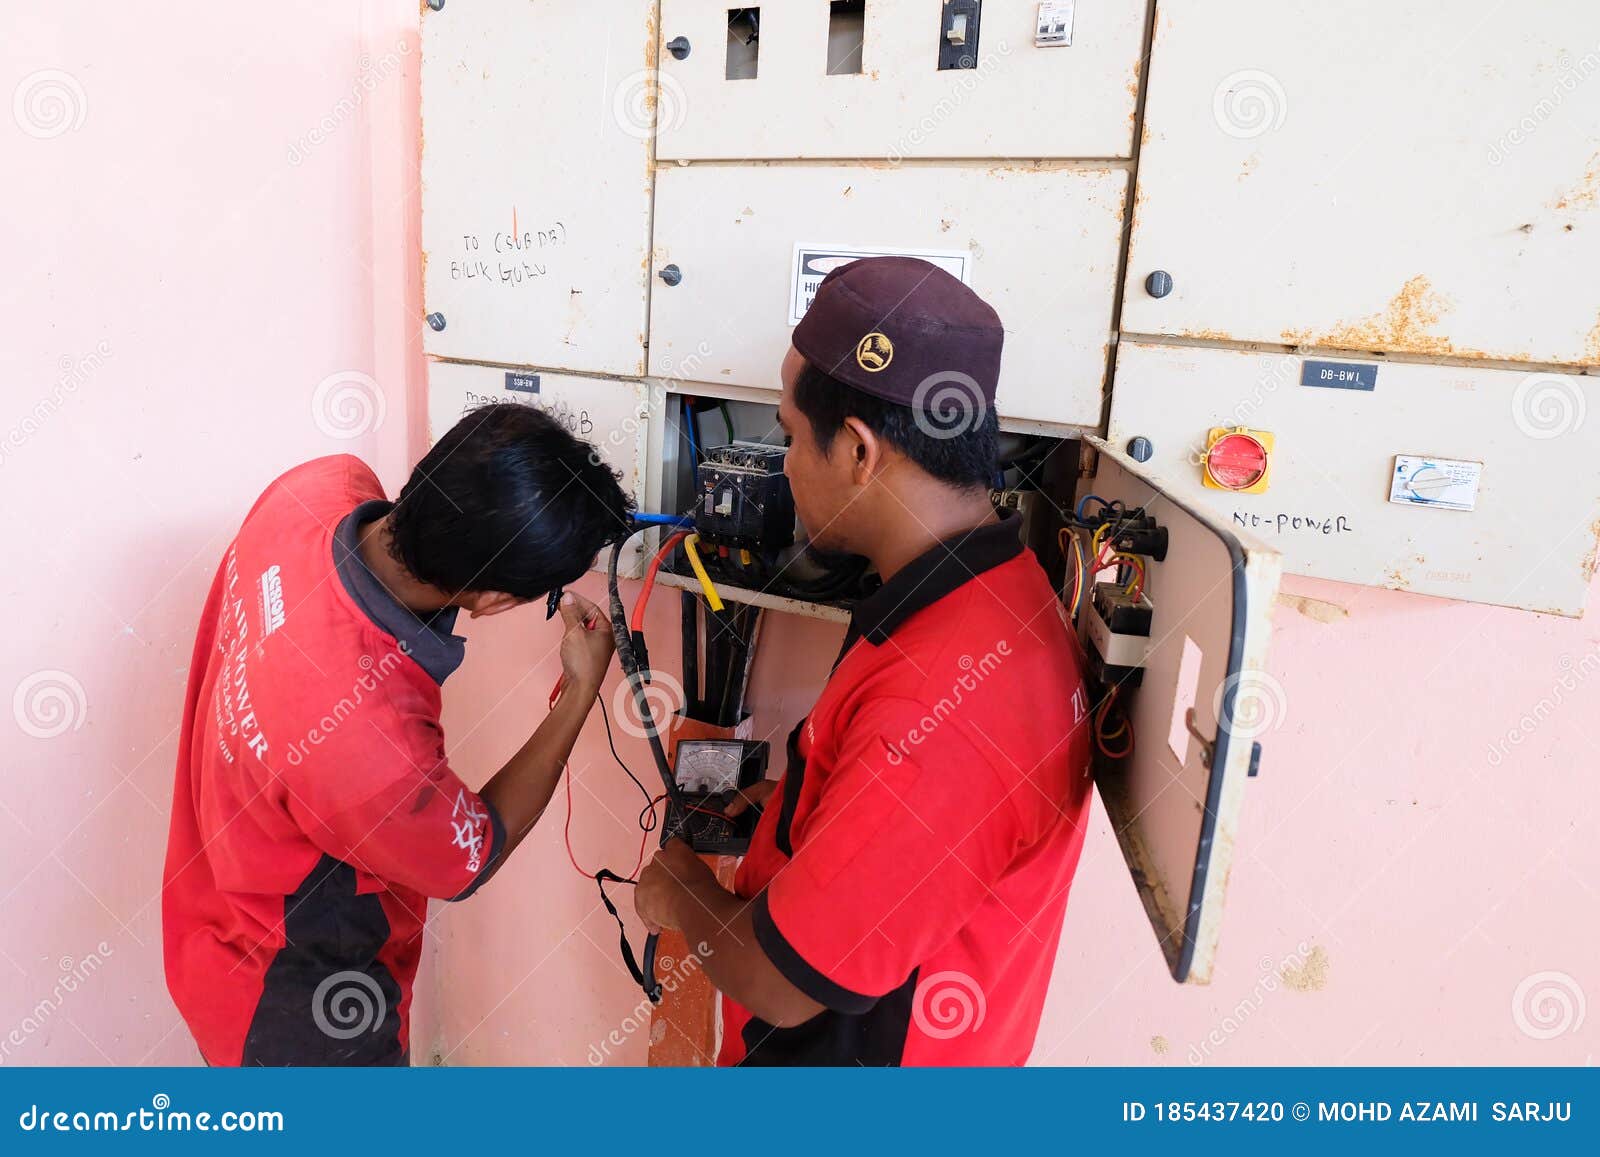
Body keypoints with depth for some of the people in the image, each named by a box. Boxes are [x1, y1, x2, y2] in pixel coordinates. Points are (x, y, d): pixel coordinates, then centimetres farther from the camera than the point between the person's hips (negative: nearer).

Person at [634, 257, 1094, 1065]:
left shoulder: (939, 704, -37)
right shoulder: (1003, 595, -7)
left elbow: (784, 982, -27)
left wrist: (681, 897, -10)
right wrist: (797, 805, 2)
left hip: (851, 1051, -7)